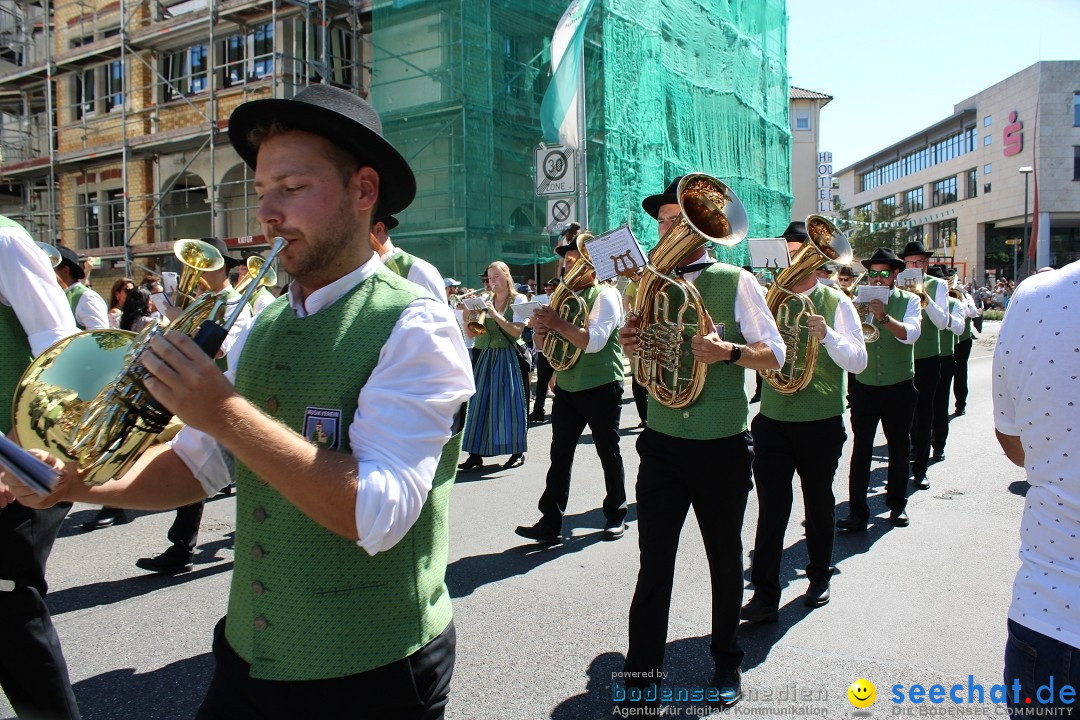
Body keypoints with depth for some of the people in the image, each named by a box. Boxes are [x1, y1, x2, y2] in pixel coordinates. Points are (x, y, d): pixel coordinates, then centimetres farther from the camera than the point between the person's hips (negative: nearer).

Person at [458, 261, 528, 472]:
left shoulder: (518, 300, 0)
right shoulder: (485, 302, 10)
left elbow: (517, 331, -11)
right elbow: (471, 334, 7)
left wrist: (495, 315, -18)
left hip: (508, 357, -4)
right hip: (486, 357, 4)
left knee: (509, 401, -3)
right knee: (481, 401, 0)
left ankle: (517, 452, 9)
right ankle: (476, 454, 5)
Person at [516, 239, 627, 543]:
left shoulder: (606, 295, -8)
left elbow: (595, 341, -23)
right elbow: (542, 344, 13)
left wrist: (558, 323, -26)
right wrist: (541, 328, -8)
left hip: (602, 389, -5)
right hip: (566, 389, 6)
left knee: (609, 455, 8)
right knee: (560, 455, 2)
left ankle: (616, 516, 24)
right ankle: (550, 522, 5)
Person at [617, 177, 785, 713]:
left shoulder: (736, 282, -5)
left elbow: (774, 354, -5)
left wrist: (729, 351, -24)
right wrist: (631, 346, -9)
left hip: (722, 448, -2)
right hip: (662, 444, 2)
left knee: (725, 559, 15)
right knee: (654, 563, 2)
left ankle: (727, 663, 36)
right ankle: (641, 675, 15)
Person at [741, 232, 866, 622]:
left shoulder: (835, 302, -1)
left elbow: (858, 361, -8)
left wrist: (828, 335, -24)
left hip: (822, 423, -1)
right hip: (773, 419, 1)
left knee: (819, 502, 14)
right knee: (771, 506, -4)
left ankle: (819, 578, 33)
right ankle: (765, 594, 0)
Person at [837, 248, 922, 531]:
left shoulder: (909, 301, 1)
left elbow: (911, 333, -17)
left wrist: (884, 316, -31)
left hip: (899, 388, 0)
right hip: (865, 386, 0)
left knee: (899, 446, 12)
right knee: (861, 448, -5)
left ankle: (897, 505, 28)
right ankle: (857, 511, -3)